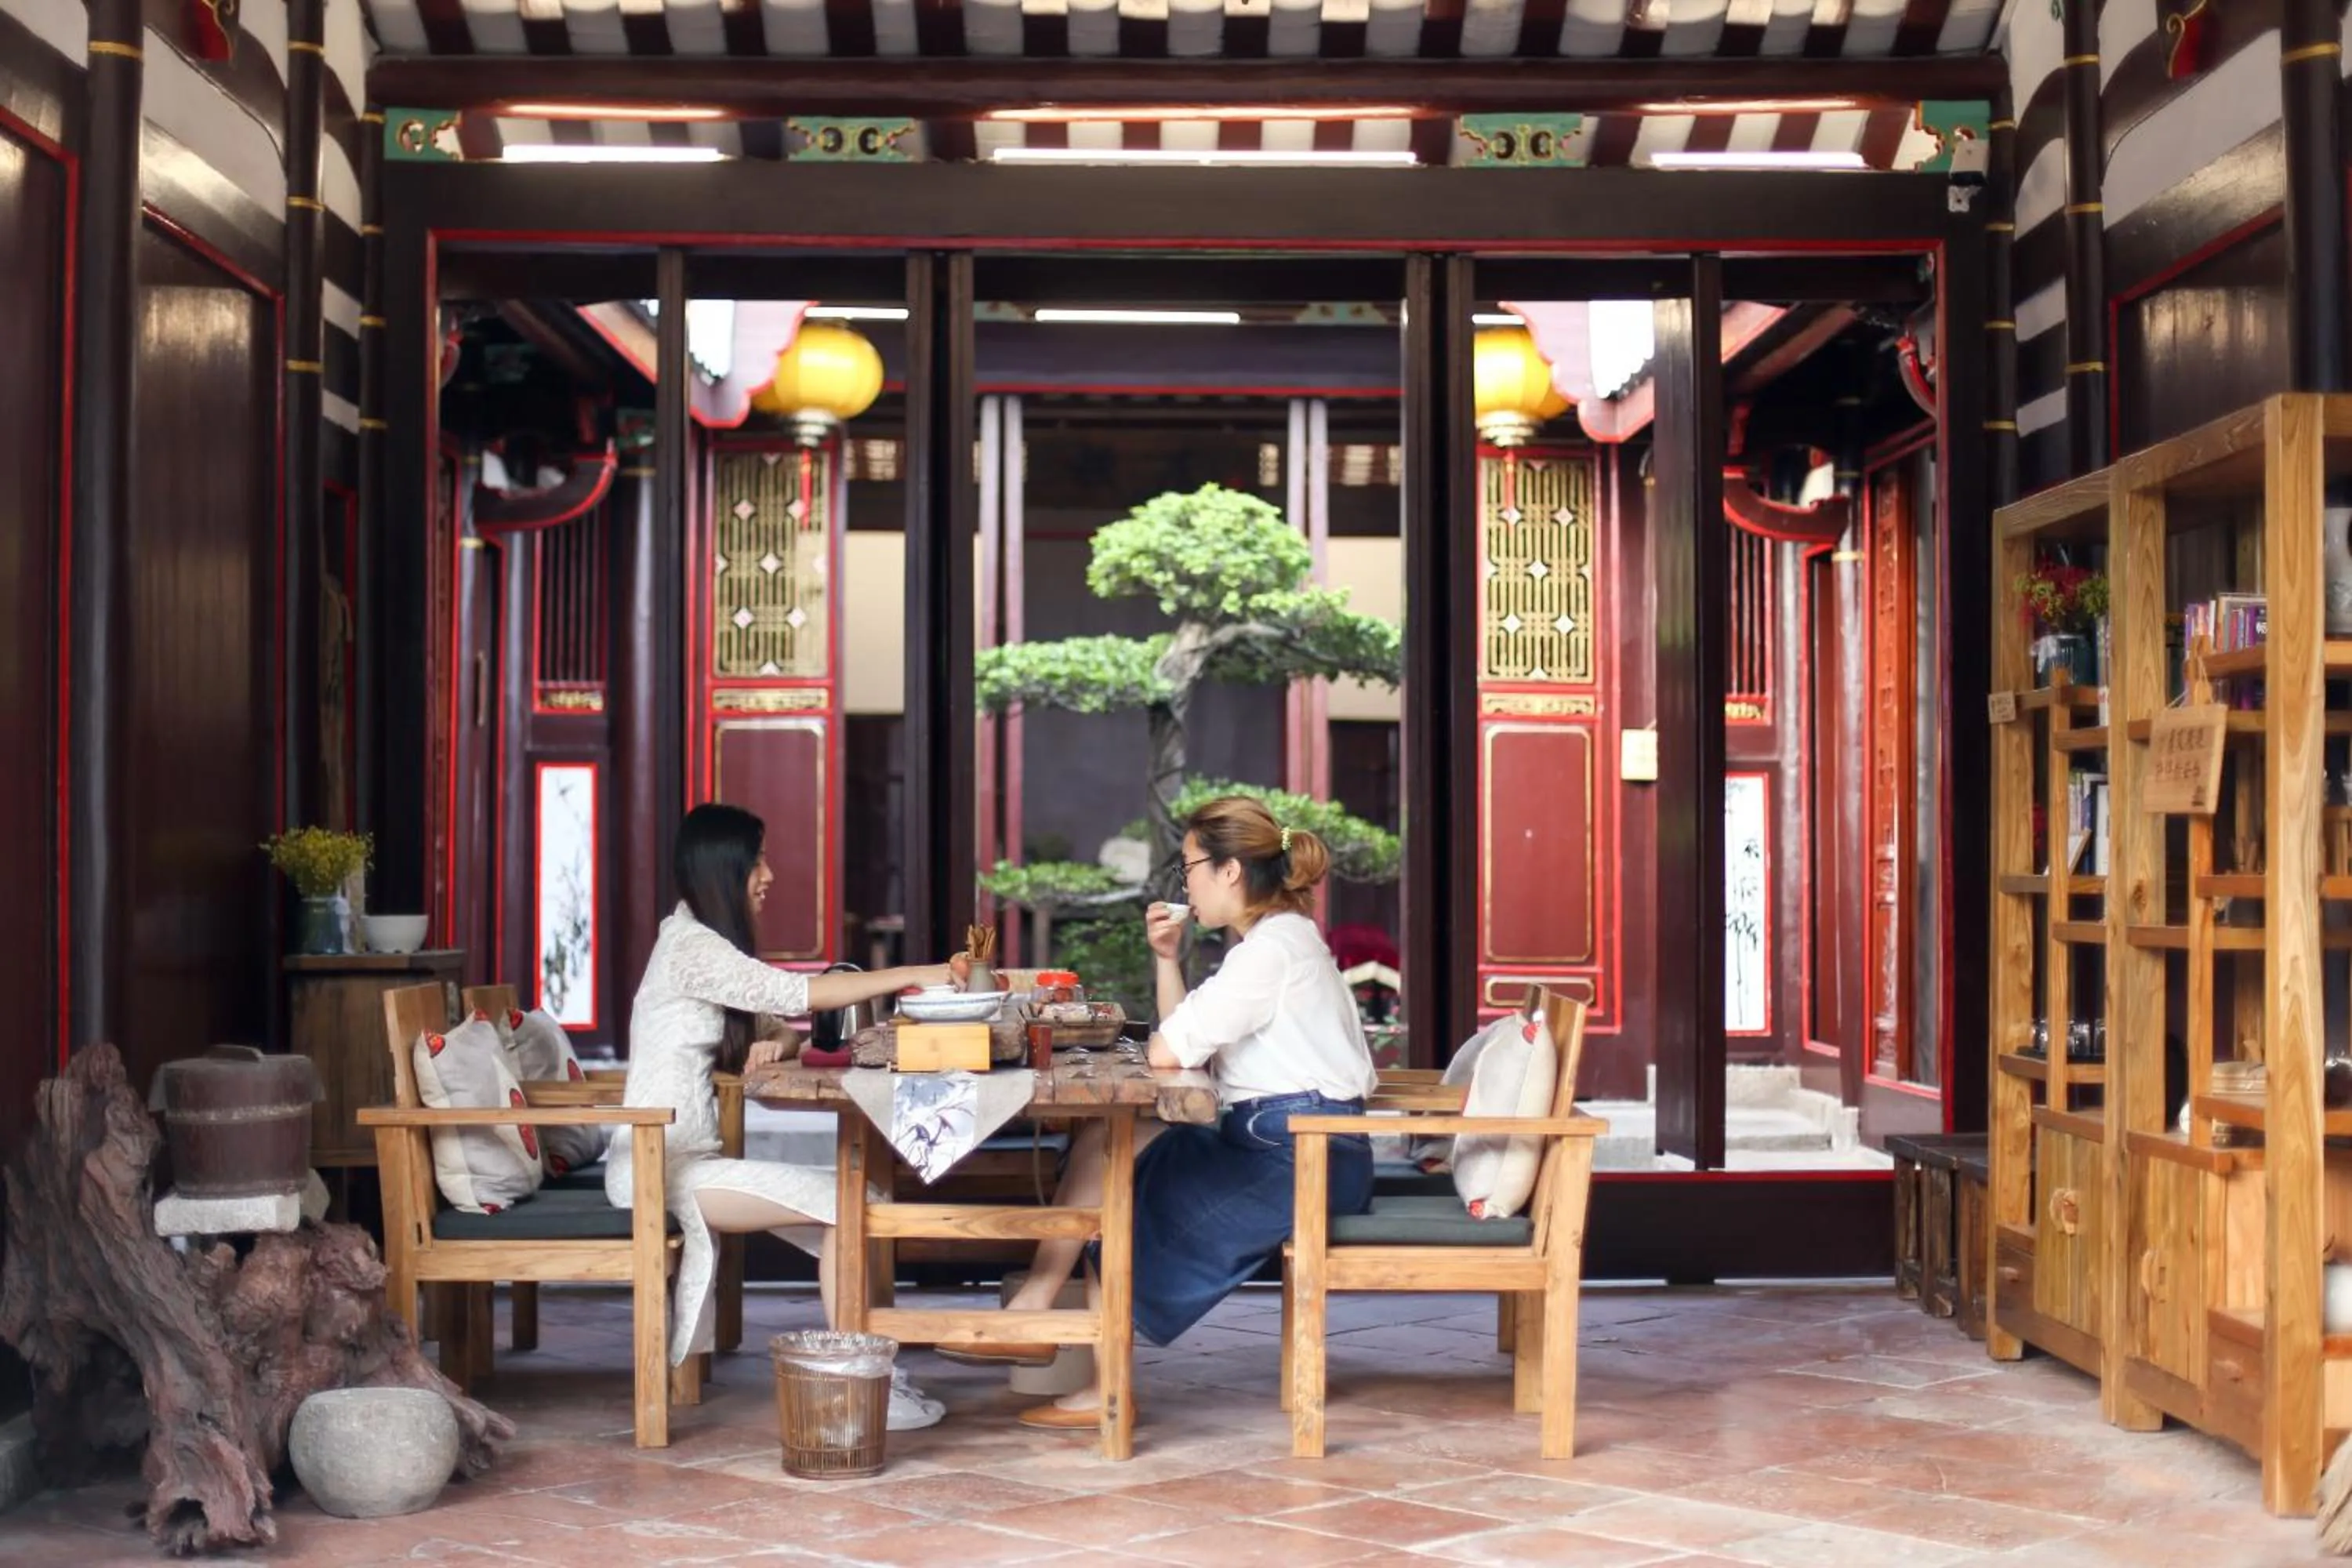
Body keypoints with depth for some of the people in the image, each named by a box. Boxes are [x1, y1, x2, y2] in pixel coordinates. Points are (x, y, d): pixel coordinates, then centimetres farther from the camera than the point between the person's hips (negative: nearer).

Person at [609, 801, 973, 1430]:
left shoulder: (708, 940, 16)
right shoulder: (691, 946, -14)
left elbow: (758, 1030, 20)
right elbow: (796, 994, -23)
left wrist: (778, 1044, -6)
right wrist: (913, 976, -20)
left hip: (687, 1158, 9)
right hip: (658, 1166, -9)